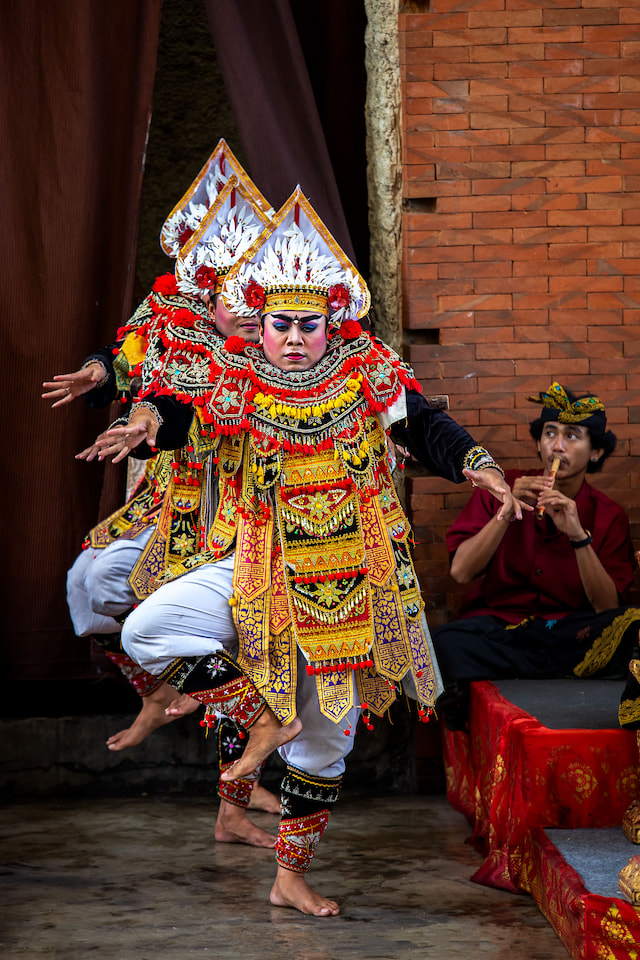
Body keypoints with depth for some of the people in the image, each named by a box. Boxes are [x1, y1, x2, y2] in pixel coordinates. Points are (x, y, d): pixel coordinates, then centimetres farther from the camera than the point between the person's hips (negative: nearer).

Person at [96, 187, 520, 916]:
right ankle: (263, 719, -6)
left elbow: (427, 429, 3)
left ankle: (292, 876, 28)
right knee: (145, 632, -25)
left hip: (347, 584, 1)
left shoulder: (366, 376, -2)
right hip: (253, 575, -1)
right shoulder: (229, 382, -6)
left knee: (327, 737, 9)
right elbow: (169, 406, -11)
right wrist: (147, 425, -35)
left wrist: (476, 467, -14)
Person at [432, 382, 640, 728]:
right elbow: (460, 572, -4)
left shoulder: (608, 516, 7)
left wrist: (578, 536, -17)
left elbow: (607, 607, -6)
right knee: (446, 643, -33)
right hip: (495, 628, -1)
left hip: (567, 632, 1)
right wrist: (507, 512, -14)